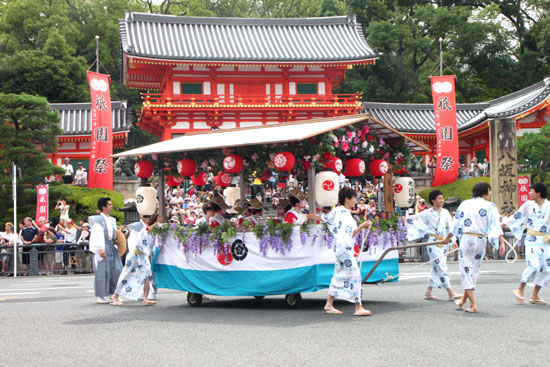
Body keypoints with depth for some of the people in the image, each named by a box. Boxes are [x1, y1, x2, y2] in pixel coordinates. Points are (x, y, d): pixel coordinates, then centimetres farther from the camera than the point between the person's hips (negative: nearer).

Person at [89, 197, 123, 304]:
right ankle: (100, 296, 2)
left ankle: (113, 293, 14)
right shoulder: (98, 220, -7)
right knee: (102, 272, -5)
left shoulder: (112, 220, 17)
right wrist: (100, 249, -20)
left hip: (112, 248, 7)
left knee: (116, 270, 3)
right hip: (103, 249, -7)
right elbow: (96, 236, -13)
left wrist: (115, 241, 8)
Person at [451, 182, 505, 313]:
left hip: (466, 238, 0)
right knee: (474, 270, 16)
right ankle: (463, 300, 26)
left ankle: (473, 305, -6)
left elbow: (456, 224, 13)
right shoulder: (489, 206, 0)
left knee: (466, 270, 3)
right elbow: (496, 226, -10)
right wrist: (502, 243, -14)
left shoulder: (464, 204, 8)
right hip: (481, 240, 0)